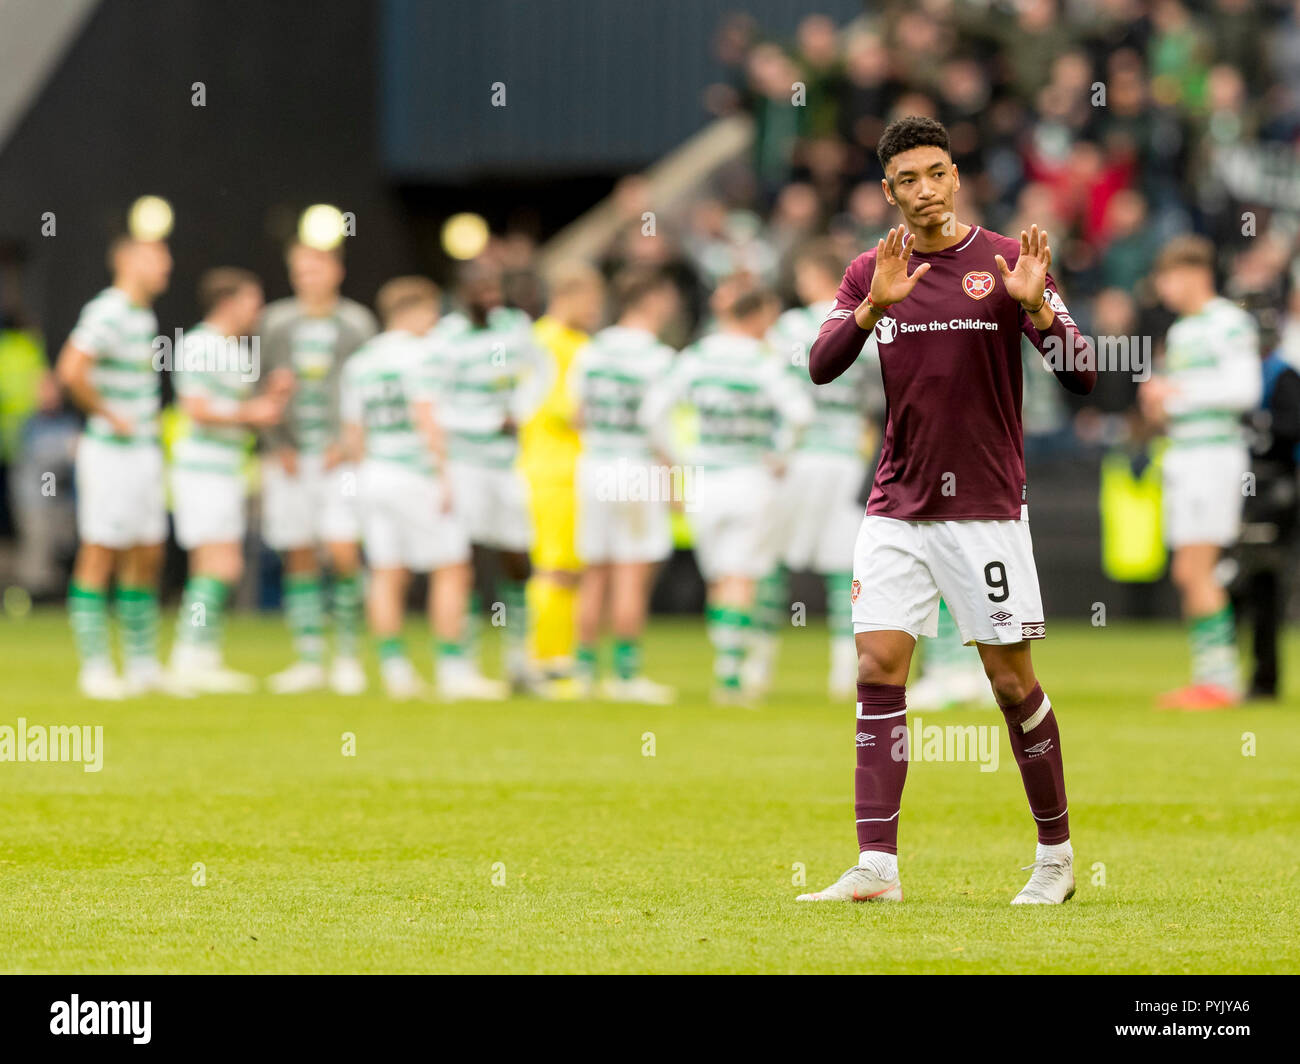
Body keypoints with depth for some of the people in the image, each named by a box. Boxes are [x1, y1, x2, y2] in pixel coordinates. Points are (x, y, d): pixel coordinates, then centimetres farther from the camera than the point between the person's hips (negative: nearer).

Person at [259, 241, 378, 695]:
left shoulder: (357, 323, 4)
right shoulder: (276, 321, 8)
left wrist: (347, 443, -8)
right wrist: (278, 445, -3)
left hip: (340, 456, -2)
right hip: (288, 457, 2)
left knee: (342, 552, -13)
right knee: (299, 557, 2)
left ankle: (347, 652, 3)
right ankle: (308, 661, 7)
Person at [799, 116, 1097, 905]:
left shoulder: (1005, 262, -3)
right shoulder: (871, 273, 6)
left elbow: (1081, 373, -8)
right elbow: (821, 366, -7)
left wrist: (1036, 306, -25)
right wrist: (874, 305, -23)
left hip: (985, 507, -3)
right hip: (897, 507, 3)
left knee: (1011, 680, 0)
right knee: (879, 669, -8)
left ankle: (1057, 855, 15)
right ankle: (877, 866, -9)